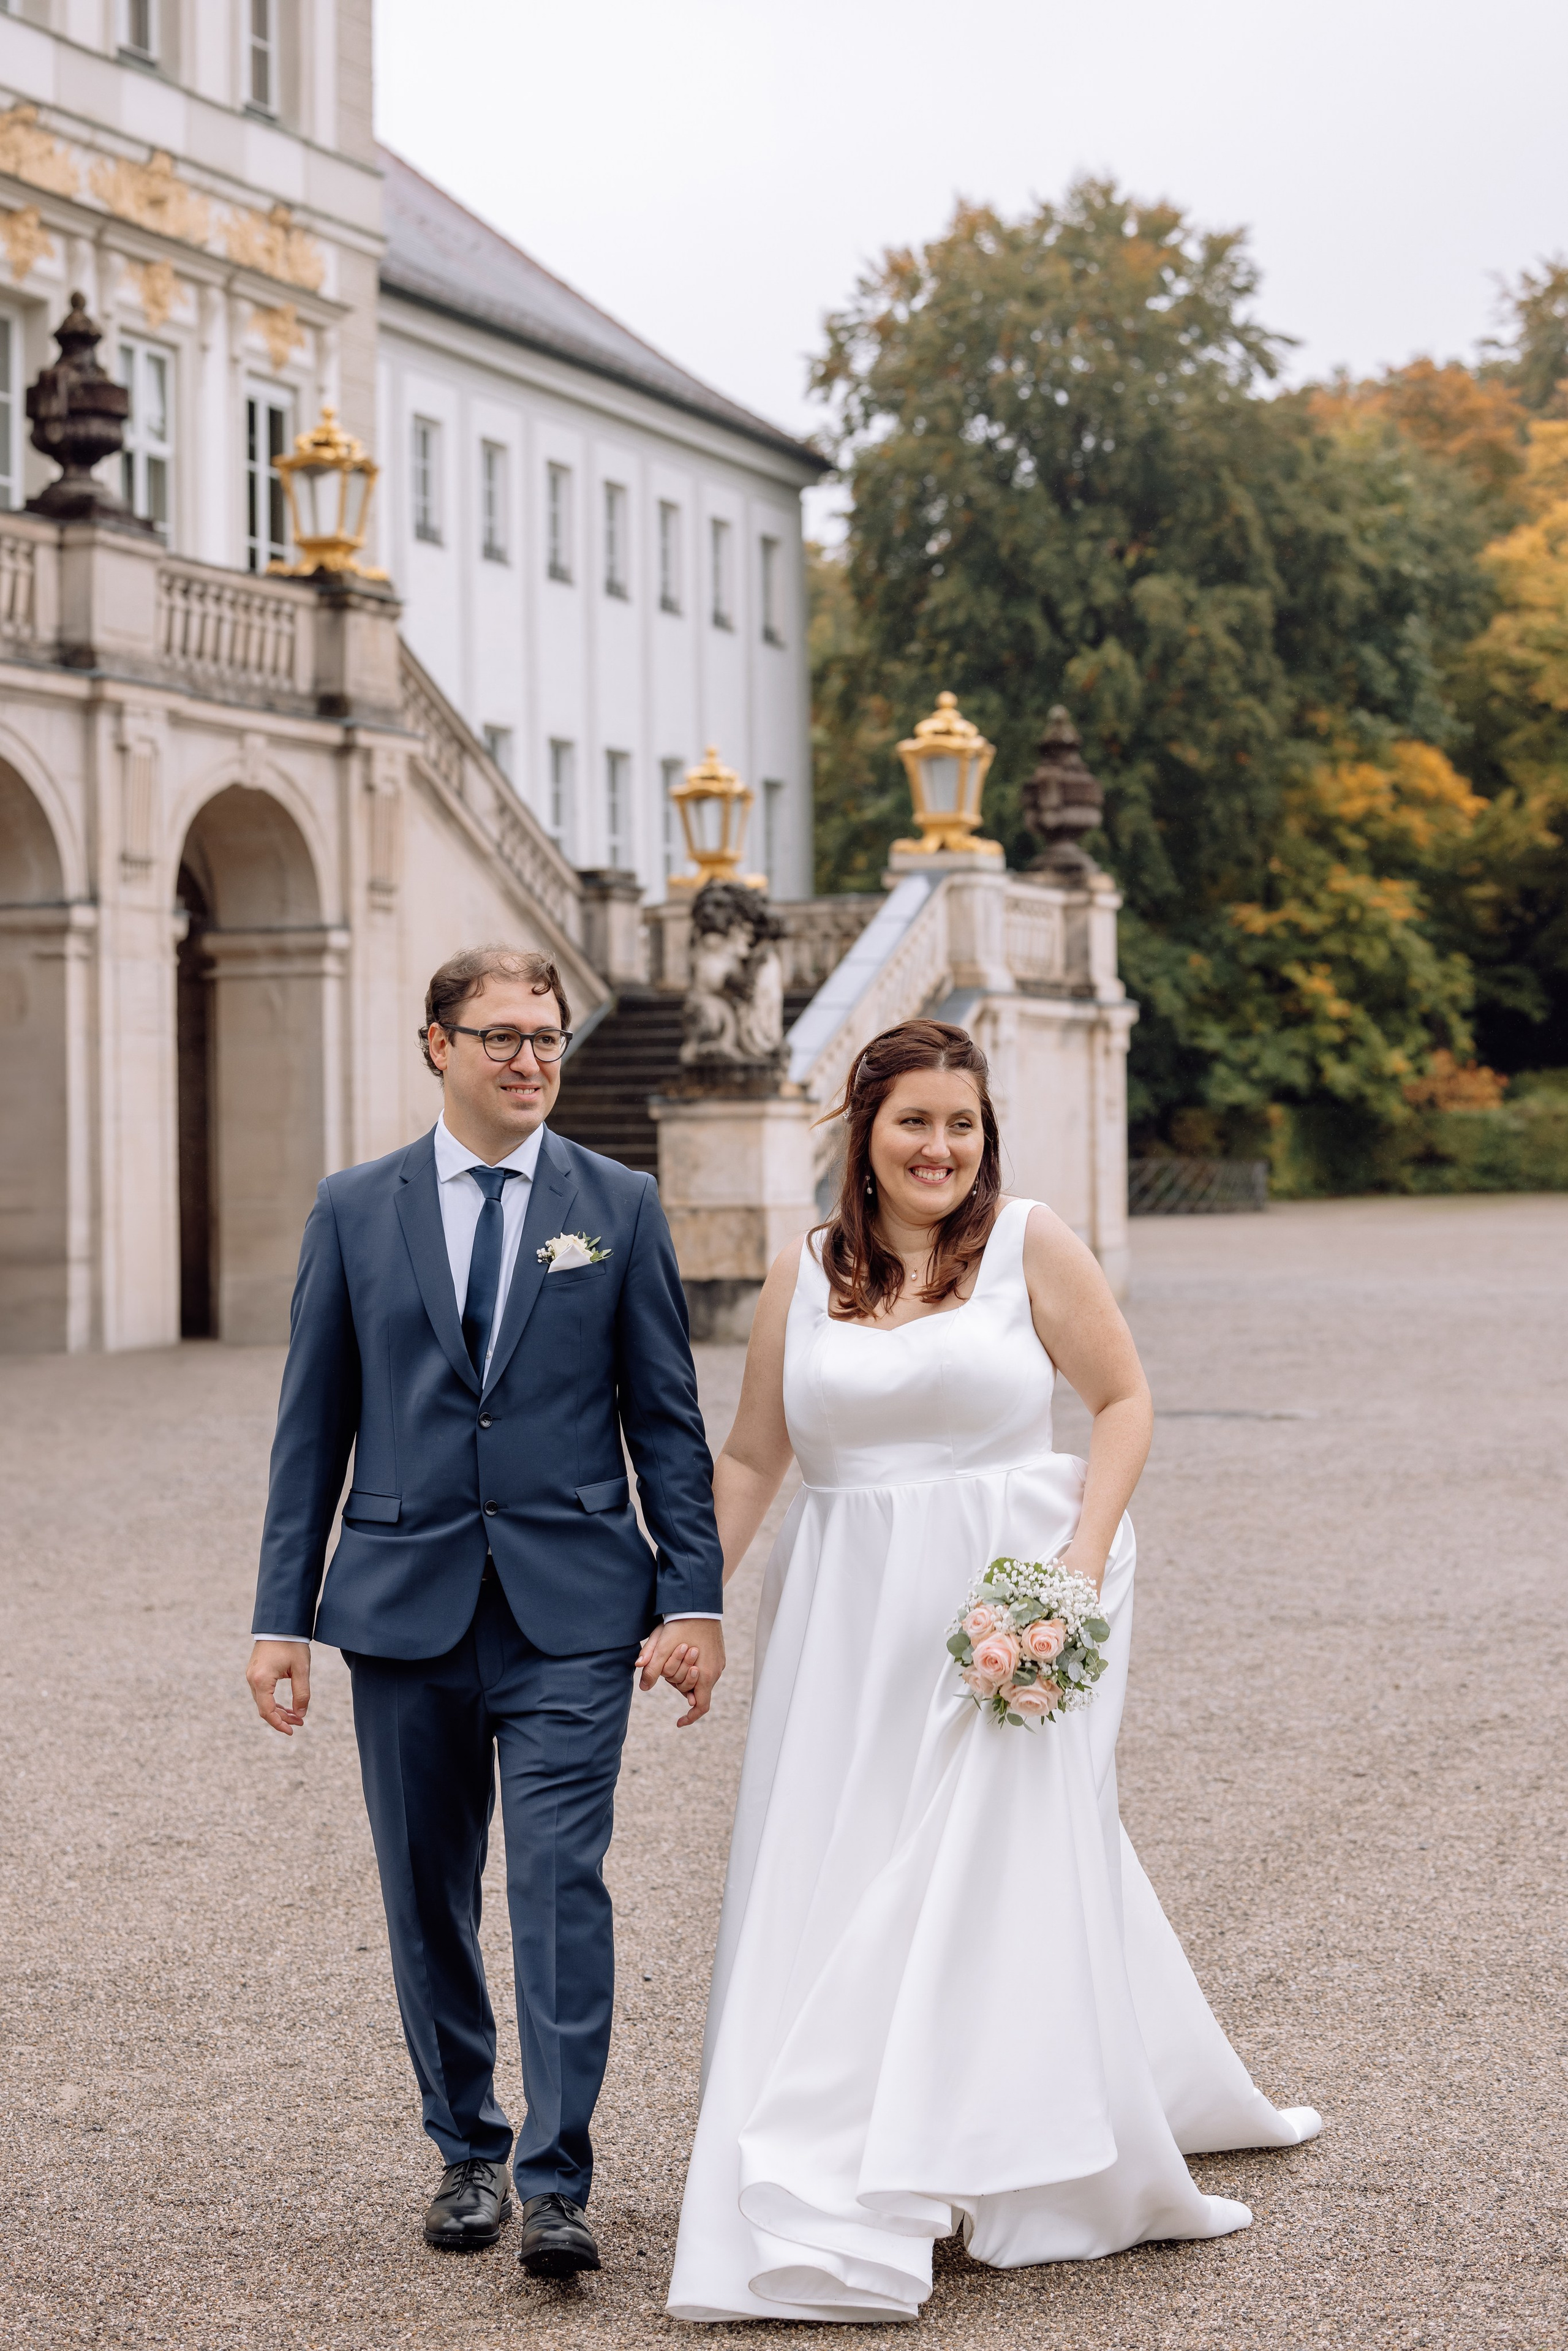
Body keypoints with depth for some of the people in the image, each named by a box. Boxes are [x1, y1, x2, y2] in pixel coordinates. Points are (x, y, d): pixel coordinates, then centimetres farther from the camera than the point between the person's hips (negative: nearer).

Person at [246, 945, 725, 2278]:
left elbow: (666, 1418, 4)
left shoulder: (619, 1206, 4)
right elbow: (313, 1425, 7)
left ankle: (558, 2180, -3)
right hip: (404, 1606, 2)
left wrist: (694, 1596, -3)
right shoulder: (354, 1210, 6)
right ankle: (468, 2151, 26)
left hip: (571, 1609, -2)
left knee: (561, 1881, -9)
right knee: (429, 1898, 9)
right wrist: (284, 1616, 3)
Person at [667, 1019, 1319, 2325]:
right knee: (829, 1886, 4)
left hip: (1004, 1600, -3)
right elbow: (750, 1457, 12)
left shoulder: (1030, 1242, 0)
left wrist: (1084, 1560, -11)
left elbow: (1124, 1399, 0)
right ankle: (819, 2210, 17)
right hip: (848, 1616, 3)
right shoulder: (804, 1277, 7)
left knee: (1001, 1863, -2)